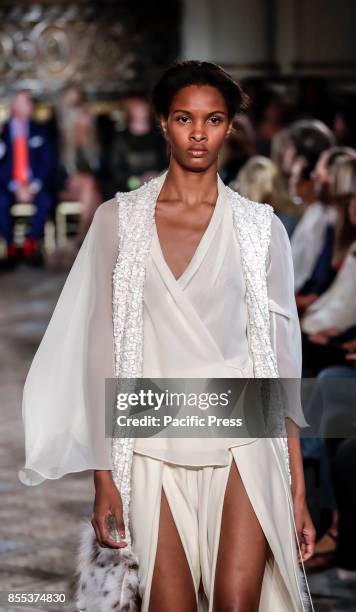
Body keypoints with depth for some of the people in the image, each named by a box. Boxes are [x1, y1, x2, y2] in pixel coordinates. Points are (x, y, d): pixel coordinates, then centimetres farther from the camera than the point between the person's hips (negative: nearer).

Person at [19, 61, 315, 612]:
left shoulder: (261, 228, 4)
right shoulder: (118, 220, 4)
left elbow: (281, 360, 5)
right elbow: (103, 350, 3)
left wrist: (297, 490, 1)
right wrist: (104, 477, -2)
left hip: (242, 441, 0)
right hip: (154, 447, 0)